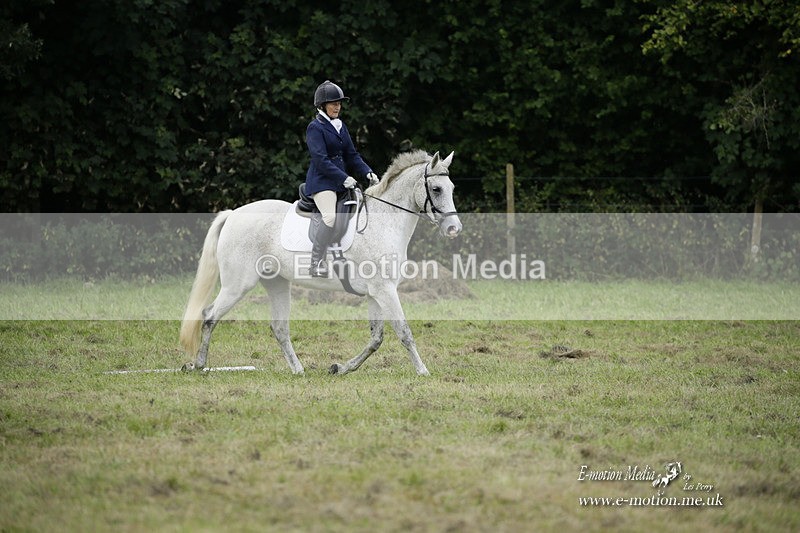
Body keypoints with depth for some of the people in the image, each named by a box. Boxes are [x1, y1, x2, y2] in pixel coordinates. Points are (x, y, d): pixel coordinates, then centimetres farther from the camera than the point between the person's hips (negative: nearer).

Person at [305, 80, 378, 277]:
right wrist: (343, 178, -22)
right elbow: (320, 160, -16)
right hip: (322, 181, -9)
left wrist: (367, 172, 0)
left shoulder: (341, 126, 17)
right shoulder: (315, 128, -7)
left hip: (342, 182, 9)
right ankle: (316, 262, -23)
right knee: (331, 217, -27)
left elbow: (352, 155, 17)